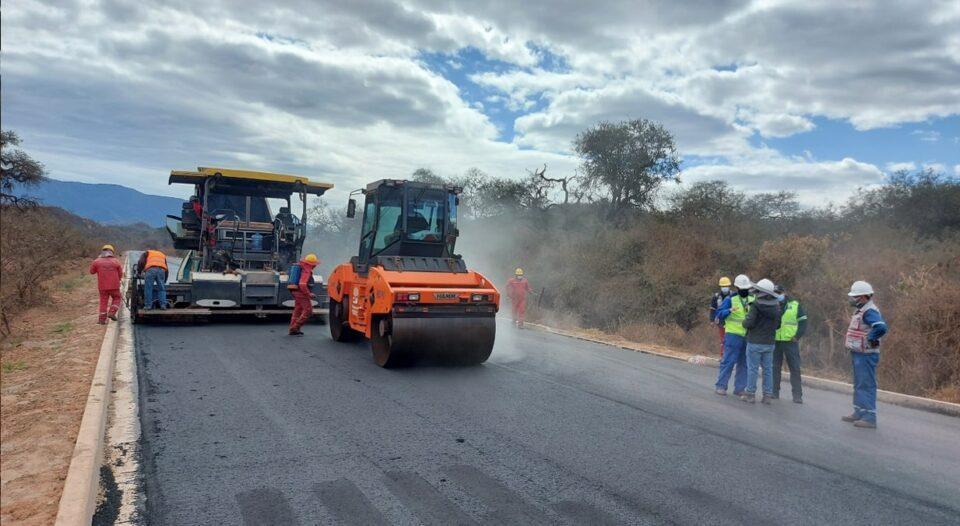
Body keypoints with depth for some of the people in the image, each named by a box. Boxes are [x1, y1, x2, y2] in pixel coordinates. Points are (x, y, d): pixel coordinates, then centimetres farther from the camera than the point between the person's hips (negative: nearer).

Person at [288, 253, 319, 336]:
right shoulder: (306, 271, -18)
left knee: (298, 310, 15)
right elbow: (302, 284, -27)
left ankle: (293, 329, 17)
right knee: (308, 310, -6)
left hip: (296, 291, 10)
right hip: (301, 292, -10)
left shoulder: (301, 267, 13)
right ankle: (295, 328, -7)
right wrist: (309, 294, -19)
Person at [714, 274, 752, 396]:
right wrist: (729, 310, -27)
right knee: (728, 361, -5)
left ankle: (739, 388, 17)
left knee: (744, 363, 9)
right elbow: (719, 314, -9)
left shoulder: (753, 300, 10)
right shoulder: (730, 299, -4)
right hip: (733, 335, -5)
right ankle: (721, 386, 3)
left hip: (748, 336, 5)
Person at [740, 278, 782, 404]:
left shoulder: (756, 305, -16)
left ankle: (750, 394, 7)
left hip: (755, 342, -5)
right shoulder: (777, 306, 2)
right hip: (770, 343, 5)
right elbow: (778, 325, 9)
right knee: (768, 369, 11)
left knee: (752, 368, 2)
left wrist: (744, 323, 3)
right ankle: (768, 395, 14)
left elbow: (749, 323, -19)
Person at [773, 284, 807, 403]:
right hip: (775, 341, 2)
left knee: (795, 368, 0)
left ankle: (797, 395, 4)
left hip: (791, 341, -2)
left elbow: (803, 321, 2)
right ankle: (774, 392, 15)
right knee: (774, 367, 7)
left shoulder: (795, 305, 2)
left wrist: (797, 336, -7)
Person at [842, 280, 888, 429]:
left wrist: (870, 339, -21)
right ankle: (859, 413, 28)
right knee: (859, 384, 18)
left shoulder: (869, 311, -19)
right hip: (858, 354, 11)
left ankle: (870, 417, -2)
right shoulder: (861, 311, 14)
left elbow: (881, 327, -35)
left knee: (866, 385, -6)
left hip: (865, 355, -11)